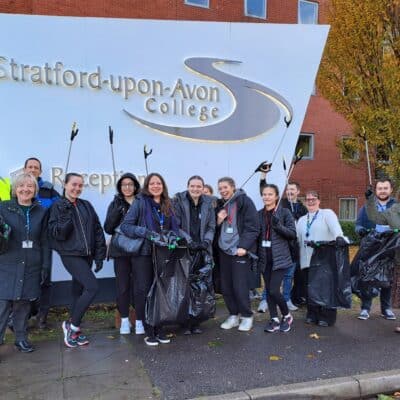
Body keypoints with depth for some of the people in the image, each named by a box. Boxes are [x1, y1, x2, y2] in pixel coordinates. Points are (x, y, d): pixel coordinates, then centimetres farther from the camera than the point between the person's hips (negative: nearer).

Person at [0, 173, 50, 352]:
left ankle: (21, 338, 25)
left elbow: (44, 241, 7)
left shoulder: (41, 211, 6)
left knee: (23, 303, 11)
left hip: (30, 266, 2)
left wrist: (45, 265, 5)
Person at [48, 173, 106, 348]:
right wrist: (65, 215, -23)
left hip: (86, 255, 5)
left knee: (79, 291, 11)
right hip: (70, 255, -5)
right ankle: (72, 325, 1)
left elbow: (98, 231, 9)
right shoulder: (58, 206, -2)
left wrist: (99, 255, 4)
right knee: (92, 287, -16)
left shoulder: (86, 205, 9)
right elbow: (56, 233, -11)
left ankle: (73, 329, 25)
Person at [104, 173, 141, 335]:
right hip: (121, 251, 1)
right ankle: (124, 320, 20)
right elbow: (108, 228, -2)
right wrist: (118, 210, -13)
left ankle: (139, 320, 16)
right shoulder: (115, 204, 7)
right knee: (122, 286, 5)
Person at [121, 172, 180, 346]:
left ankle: (159, 328, 21)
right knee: (144, 291, -1)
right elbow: (125, 225, -10)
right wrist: (144, 232, -22)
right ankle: (149, 331, 11)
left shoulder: (167, 204, 10)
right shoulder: (140, 202, -5)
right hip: (143, 253, -4)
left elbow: (175, 227, 14)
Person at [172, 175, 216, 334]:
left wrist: (206, 242, -7)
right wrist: (187, 242, -16)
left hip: (202, 250, 3)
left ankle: (195, 321, 15)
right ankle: (186, 322, 10)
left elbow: (211, 227, 10)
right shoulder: (179, 201, -2)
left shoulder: (208, 203, 9)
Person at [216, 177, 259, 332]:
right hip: (223, 250, 6)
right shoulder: (220, 206, 16)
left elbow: (253, 227, -9)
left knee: (240, 286, -6)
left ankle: (246, 316, 12)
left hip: (239, 250, -6)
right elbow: (215, 229, 20)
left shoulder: (245, 202, -4)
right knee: (226, 286, 7)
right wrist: (218, 221, -1)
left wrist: (243, 247, -17)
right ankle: (233, 315, 21)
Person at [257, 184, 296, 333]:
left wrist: (279, 226, -20)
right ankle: (274, 320, 21)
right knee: (268, 290, 7)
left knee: (274, 290, -10)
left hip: (280, 258, -4)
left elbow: (293, 233, -5)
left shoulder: (284, 212, -3)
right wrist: (256, 254, 6)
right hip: (265, 258, 5)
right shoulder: (259, 214, 8)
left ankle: (287, 316, 15)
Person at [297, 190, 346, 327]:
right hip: (308, 259, 4)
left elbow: (335, 226, -17)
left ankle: (326, 317, 9)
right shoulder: (301, 220, 21)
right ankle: (313, 315, 17)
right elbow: (298, 239, 18)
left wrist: (339, 236, -36)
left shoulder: (327, 213, 5)